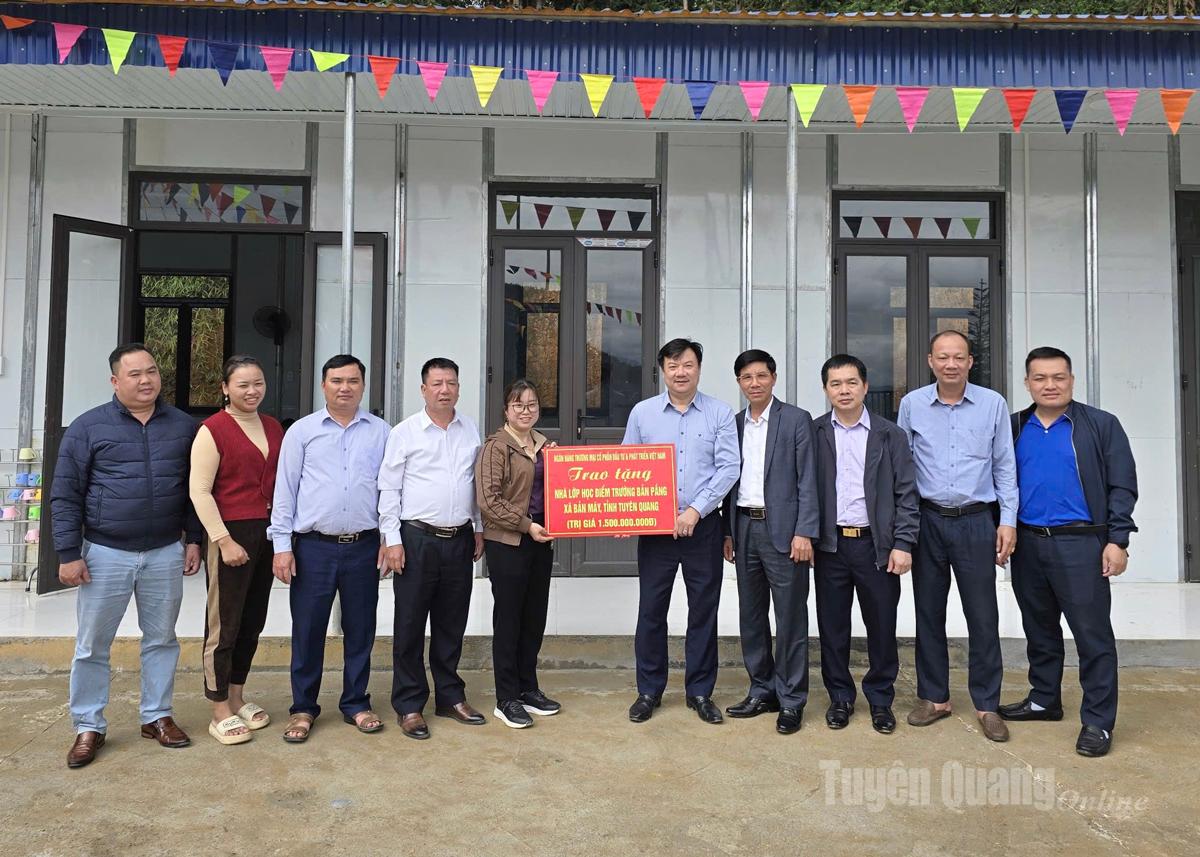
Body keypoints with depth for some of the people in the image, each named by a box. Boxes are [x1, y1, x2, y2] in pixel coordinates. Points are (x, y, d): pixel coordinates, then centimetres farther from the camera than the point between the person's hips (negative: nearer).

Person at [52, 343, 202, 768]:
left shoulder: (183, 426, 5)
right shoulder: (88, 426, -3)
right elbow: (64, 495, -3)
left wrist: (194, 539, 5)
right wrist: (69, 553, -7)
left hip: (166, 554, 2)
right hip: (106, 554, -2)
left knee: (161, 639, 12)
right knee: (92, 646, 7)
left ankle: (157, 716, 26)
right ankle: (89, 727, 21)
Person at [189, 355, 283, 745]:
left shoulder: (273, 427, 10)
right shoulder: (213, 429, -9)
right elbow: (199, 491, -12)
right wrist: (223, 541, -16)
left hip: (268, 534, 6)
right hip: (232, 534, -6)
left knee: (253, 622, 14)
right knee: (224, 625, 4)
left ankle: (237, 698, 30)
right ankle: (220, 713, 16)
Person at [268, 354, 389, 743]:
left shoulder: (380, 432, 5)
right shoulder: (302, 431, 3)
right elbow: (285, 490, 2)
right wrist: (282, 545, -3)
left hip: (364, 547, 1)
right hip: (313, 547, -1)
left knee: (360, 630, 11)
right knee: (307, 631, 6)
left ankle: (356, 704, 26)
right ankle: (303, 708, 22)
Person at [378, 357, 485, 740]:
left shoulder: (470, 431, 8)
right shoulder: (405, 432, -4)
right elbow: (389, 489, -4)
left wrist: (479, 529, 13)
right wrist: (393, 540, -9)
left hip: (459, 540, 4)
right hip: (417, 539, -4)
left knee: (452, 624, 13)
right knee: (410, 625, 4)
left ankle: (450, 696, 27)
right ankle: (409, 705, 16)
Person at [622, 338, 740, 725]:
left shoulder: (720, 413, 1)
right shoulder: (642, 412, 4)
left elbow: (729, 467, -5)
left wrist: (695, 510, -13)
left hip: (703, 526, 0)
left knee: (703, 610, 7)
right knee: (651, 609, 6)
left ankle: (700, 691, 22)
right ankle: (649, 690, 21)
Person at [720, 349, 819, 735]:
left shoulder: (797, 419, -2)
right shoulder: (734, 424, 13)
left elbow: (807, 481, -7)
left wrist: (804, 532, -14)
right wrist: (728, 532, 11)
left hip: (782, 530, -5)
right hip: (744, 528, 6)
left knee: (790, 618, 0)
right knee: (751, 616, 12)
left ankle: (791, 700, 11)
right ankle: (763, 691, 24)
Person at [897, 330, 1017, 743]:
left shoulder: (993, 404, 0)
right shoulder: (911, 405, 1)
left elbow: (1004, 467, 4)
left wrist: (1008, 520, -1)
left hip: (976, 522, -1)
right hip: (928, 520, 1)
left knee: (983, 617, 2)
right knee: (928, 613, 9)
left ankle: (987, 704, 16)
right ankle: (934, 698, 23)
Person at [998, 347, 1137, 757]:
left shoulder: (1101, 425, -2)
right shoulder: (1014, 428, 8)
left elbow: (1122, 487, -4)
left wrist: (1117, 540, -11)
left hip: (1079, 543, -4)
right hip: (1026, 544, 4)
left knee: (1093, 634, 0)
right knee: (1039, 628, 16)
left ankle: (1098, 720, 11)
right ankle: (1044, 700, 31)